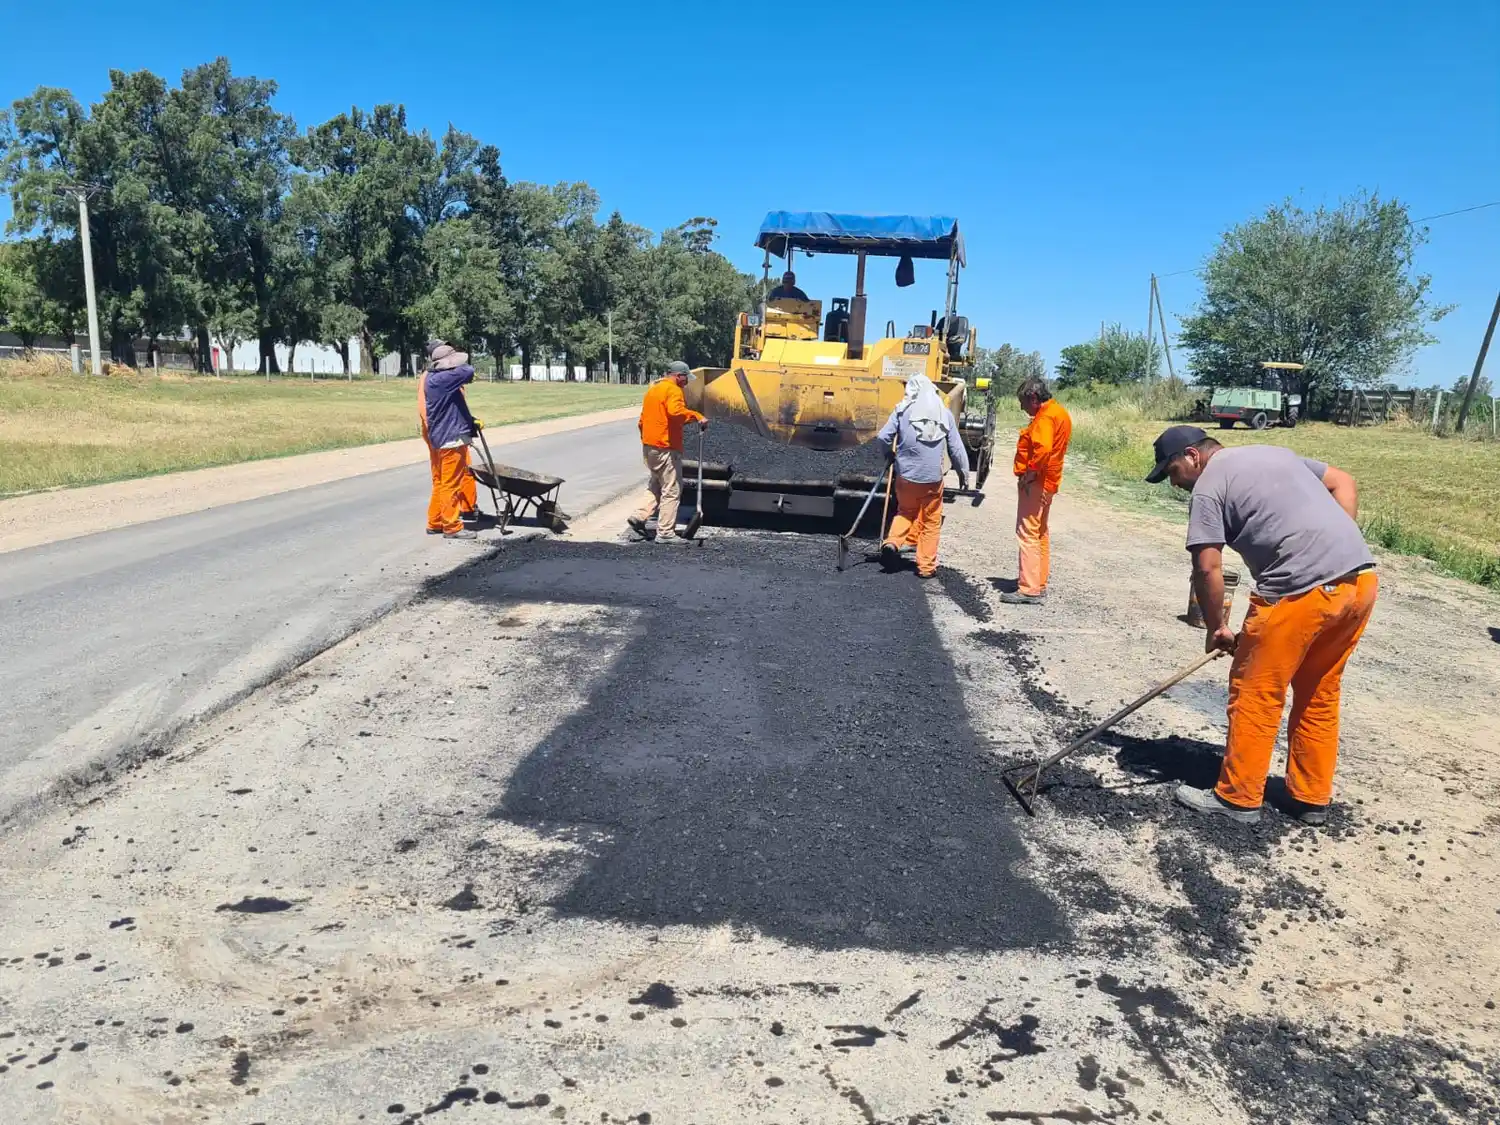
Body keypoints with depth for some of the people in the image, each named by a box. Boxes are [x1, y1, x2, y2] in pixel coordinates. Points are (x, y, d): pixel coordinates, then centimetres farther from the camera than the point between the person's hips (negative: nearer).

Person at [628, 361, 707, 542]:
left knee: (654, 486, 22)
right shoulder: (673, 389, -11)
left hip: (649, 446, 9)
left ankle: (639, 517, 7)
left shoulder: (653, 389, 17)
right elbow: (676, 411, -31)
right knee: (671, 491, -2)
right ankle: (665, 533, -2)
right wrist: (697, 416, -26)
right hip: (666, 448, -9)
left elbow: (643, 419, 22)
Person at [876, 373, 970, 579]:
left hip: (906, 474, 1)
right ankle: (926, 567, 14)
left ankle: (892, 543, 0)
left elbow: (882, 437, -5)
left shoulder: (903, 411, -2)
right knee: (931, 522, 11)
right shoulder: (945, 413, 1)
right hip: (933, 477, -1)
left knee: (905, 512, 23)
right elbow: (956, 448, 3)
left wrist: (890, 453, 16)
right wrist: (963, 472, 15)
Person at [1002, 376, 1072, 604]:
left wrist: (1030, 472, -22)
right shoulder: (1059, 412, 16)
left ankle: (1029, 589, -9)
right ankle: (1039, 583, 25)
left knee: (1027, 534, -9)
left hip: (1035, 482, -11)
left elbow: (1043, 448, -31)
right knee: (1040, 533, 17)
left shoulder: (1045, 416, -17)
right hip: (1048, 482, 11)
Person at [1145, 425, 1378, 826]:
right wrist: (1337, 548, 17)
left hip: (1302, 591, -8)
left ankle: (1238, 798, 15)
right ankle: (1312, 799, 29)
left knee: (1255, 695, 6)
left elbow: (1207, 568, -7)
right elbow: (1344, 483, 24)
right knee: (1319, 695, 20)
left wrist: (1215, 628, 5)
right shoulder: (1275, 452, 23)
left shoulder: (1209, 487, -1)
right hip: (1361, 578, 8)